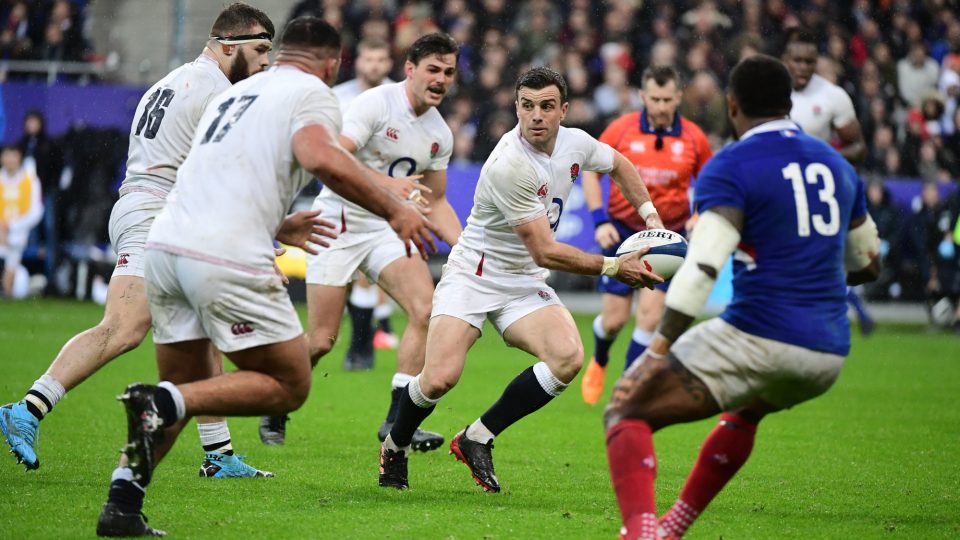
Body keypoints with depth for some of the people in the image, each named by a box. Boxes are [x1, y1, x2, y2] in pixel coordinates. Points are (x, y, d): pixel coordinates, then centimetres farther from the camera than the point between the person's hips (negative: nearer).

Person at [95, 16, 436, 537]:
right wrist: (394, 209, -10)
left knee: (186, 386, 22)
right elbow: (321, 158, -17)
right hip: (228, 259, -7)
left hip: (163, 243, 7)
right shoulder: (312, 93, 4)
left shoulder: (232, 94, 27)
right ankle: (160, 402, -15)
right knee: (289, 385, 5)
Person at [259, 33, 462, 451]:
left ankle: (397, 421, -10)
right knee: (321, 340, -5)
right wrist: (387, 184, -36)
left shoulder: (439, 134, 7)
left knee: (426, 310, -17)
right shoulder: (376, 103, -15)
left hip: (388, 229, 6)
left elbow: (436, 201, 16)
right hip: (340, 223, -6)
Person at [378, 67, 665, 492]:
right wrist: (613, 267, -19)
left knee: (568, 357, -22)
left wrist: (650, 215, 11)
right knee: (440, 378, -23)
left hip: (526, 283, 6)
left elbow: (619, 165, 22)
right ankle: (395, 446, 12)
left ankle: (477, 439, -5)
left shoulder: (575, 143, -4)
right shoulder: (508, 166, -27)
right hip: (473, 275, -6)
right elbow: (545, 252, -23)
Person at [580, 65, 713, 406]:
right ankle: (598, 362, 35)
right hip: (623, 231, 0)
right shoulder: (621, 129, -7)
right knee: (615, 318, 0)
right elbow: (591, 171, 3)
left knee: (651, 314, -11)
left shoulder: (693, 138, -4)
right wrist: (600, 220, -8)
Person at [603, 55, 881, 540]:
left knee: (626, 414, 0)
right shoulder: (837, 165, 16)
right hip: (827, 355, 7)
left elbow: (703, 266, -19)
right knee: (745, 412, 38)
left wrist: (659, 348, -21)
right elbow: (866, 264, 27)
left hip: (757, 337, -7)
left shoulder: (730, 168, -5)